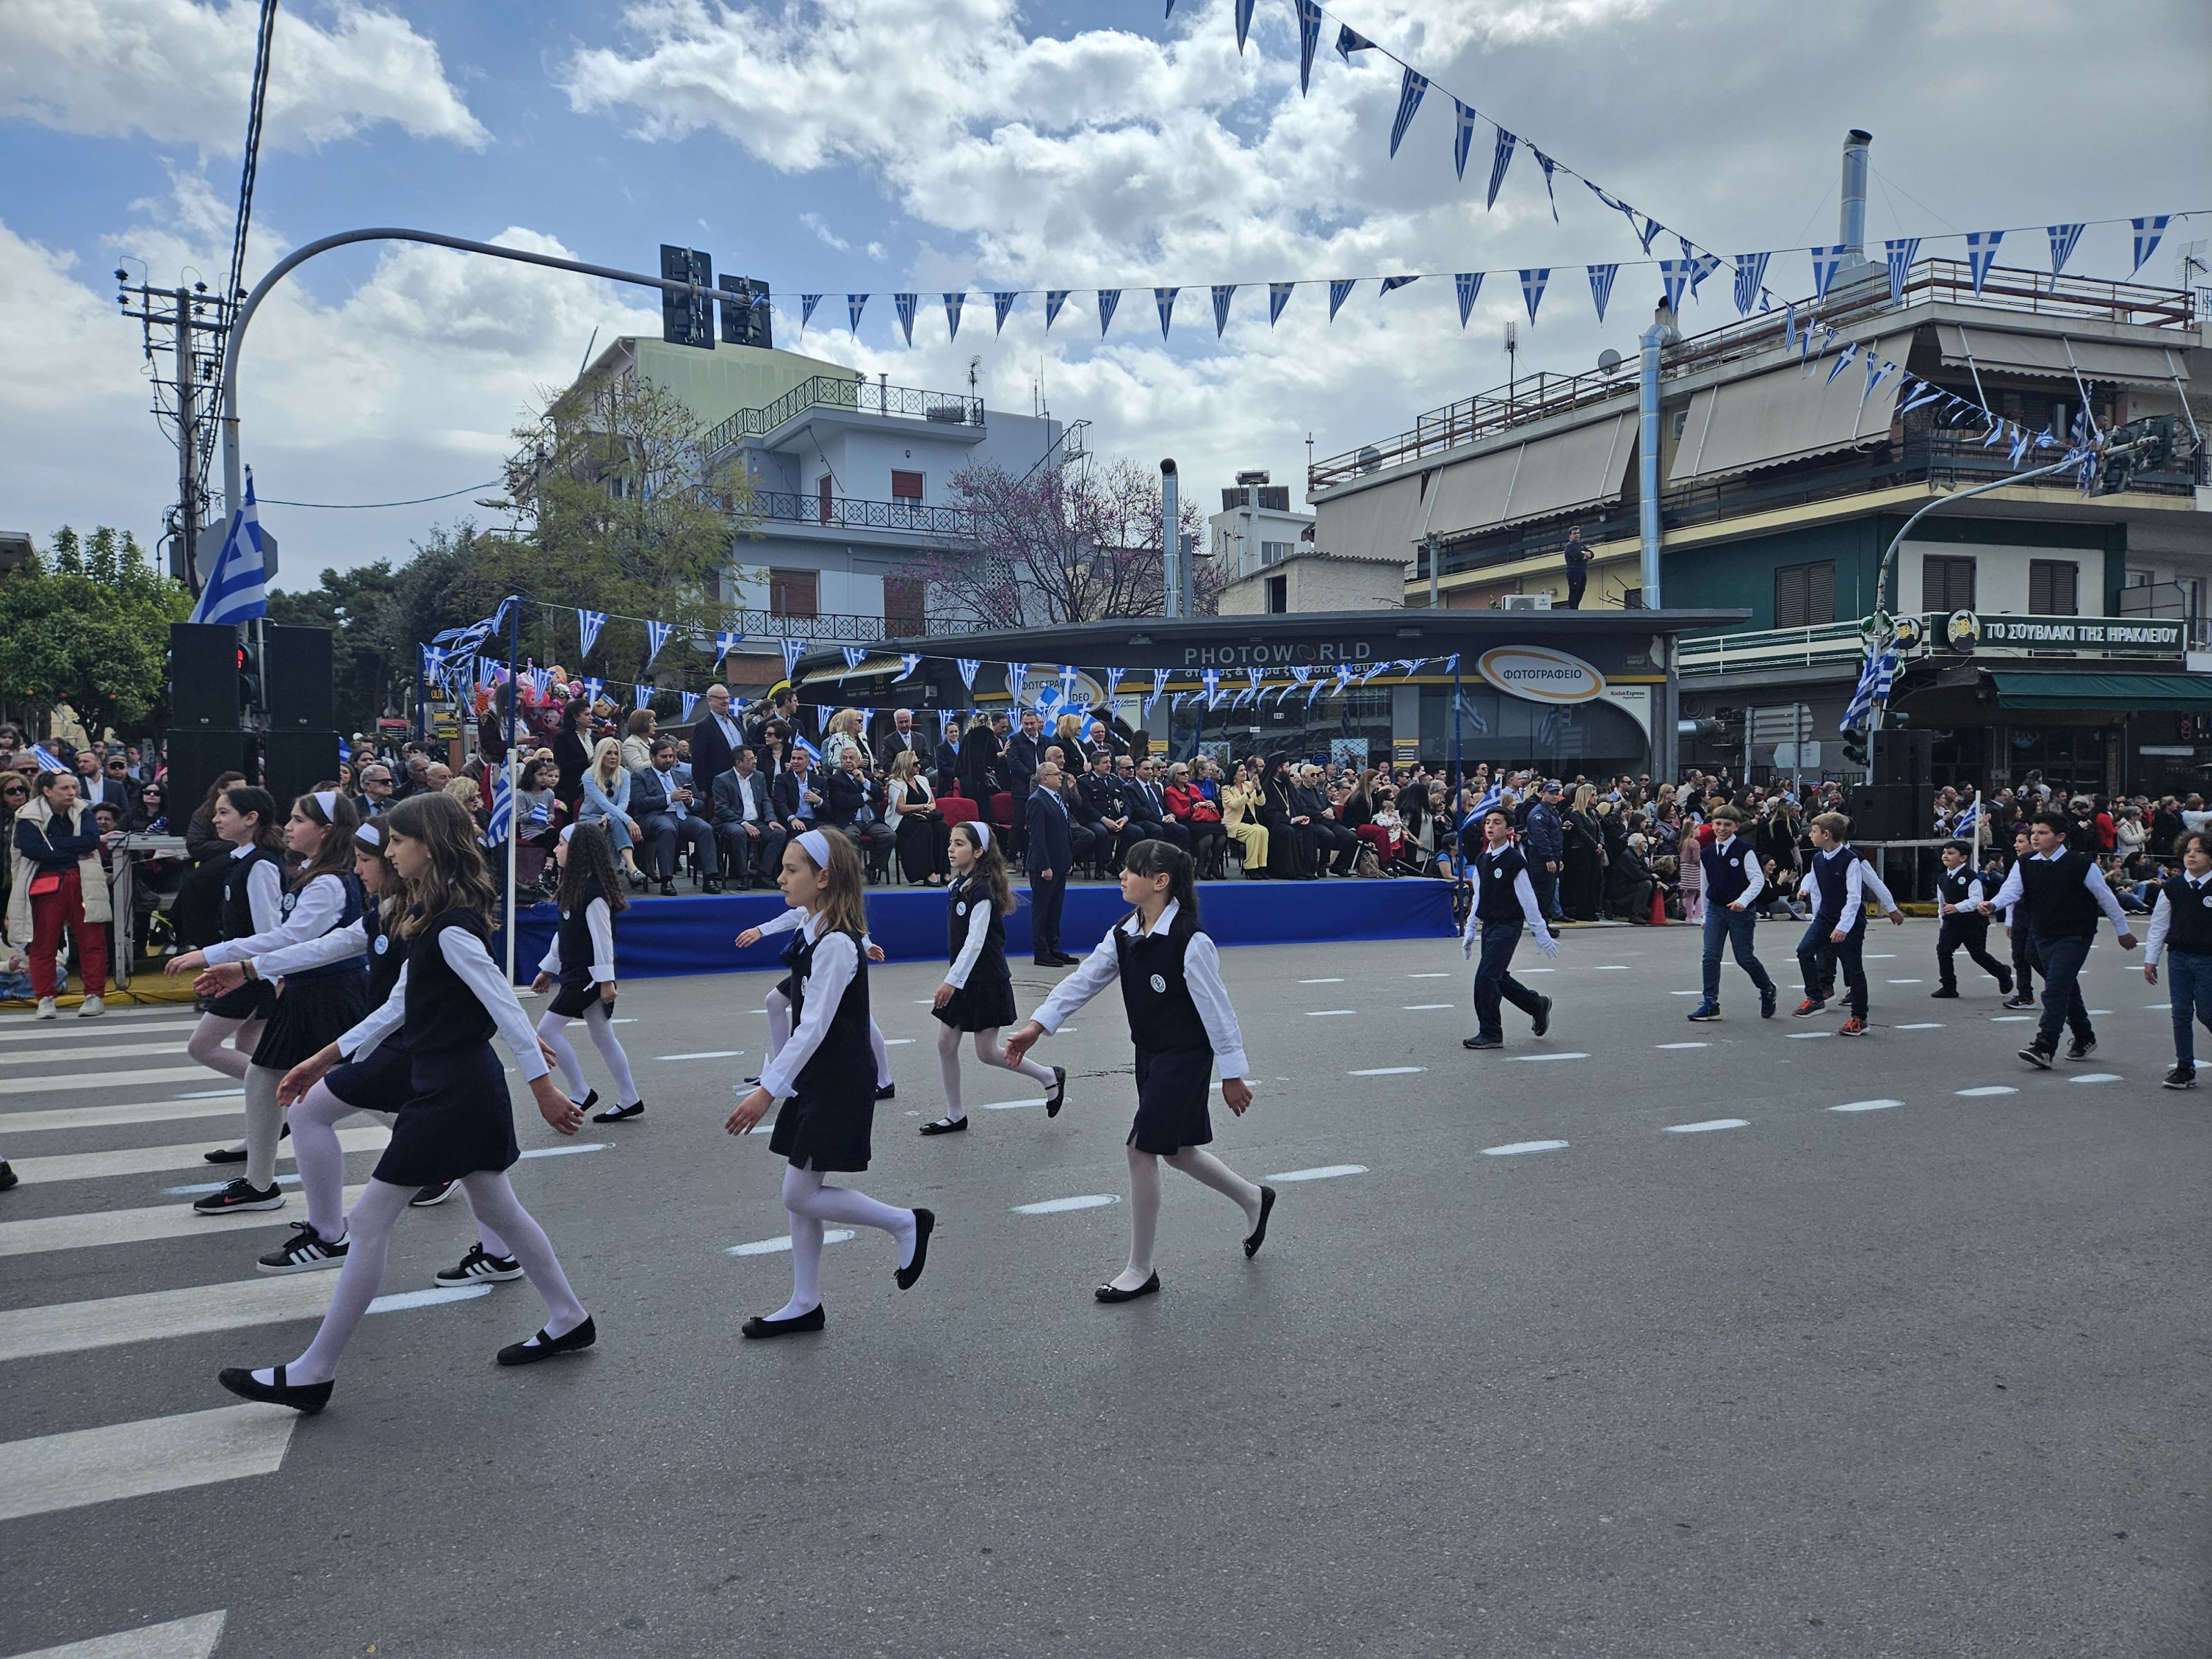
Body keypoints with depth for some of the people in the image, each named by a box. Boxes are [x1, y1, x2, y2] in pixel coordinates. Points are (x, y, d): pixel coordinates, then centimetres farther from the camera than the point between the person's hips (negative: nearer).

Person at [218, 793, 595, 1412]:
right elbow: (401, 1005, 16)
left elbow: (505, 1007, -22)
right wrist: (324, 1058, 17)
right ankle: (569, 1322, 29)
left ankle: (313, 1374, 10)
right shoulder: (429, 916, 10)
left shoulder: (452, 928, -21)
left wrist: (544, 1088, -22)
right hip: (468, 1086, 10)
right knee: (497, 1208, 18)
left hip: (450, 1092, -10)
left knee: (370, 1221, -1)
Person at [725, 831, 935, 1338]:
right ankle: (805, 1305, 22)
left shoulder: (836, 944, -21)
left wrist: (768, 1089, -26)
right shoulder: (813, 932, 8)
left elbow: (814, 1028, -25)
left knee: (800, 1195, -4)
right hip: (816, 1081, 9)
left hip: (840, 1086, -9)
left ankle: (906, 1224, 11)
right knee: (801, 1192, 12)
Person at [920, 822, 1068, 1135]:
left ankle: (1050, 1077, 17)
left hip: (986, 980, -9)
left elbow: (975, 942, -23)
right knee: (946, 1043, 7)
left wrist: (952, 981, -25)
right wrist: (952, 980, 18)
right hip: (963, 979, 9)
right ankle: (955, 1115, 18)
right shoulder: (959, 884, 7)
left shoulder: (982, 891, -19)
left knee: (987, 1052, -2)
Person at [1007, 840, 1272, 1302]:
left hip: (1185, 1059, -8)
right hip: (1150, 1055, 8)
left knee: (1142, 1150, -6)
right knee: (1177, 1150, 18)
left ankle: (1141, 1271, 9)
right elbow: (1084, 980, 2)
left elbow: (1217, 1011, -17)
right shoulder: (1124, 935, 2)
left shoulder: (1190, 942, -21)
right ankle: (1254, 1199, 44)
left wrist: (1232, 1075, -12)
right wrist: (1037, 1026, -6)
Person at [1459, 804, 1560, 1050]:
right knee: (1499, 978, 15)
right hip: (1489, 925, 8)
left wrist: (1544, 936, -8)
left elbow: (1529, 900, -11)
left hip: (1509, 926, -8)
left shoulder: (1515, 861, -13)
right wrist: (1470, 931, 15)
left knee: (1486, 977, -12)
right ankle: (1538, 1005, 38)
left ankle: (1491, 1034, 0)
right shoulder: (1481, 860, 8)